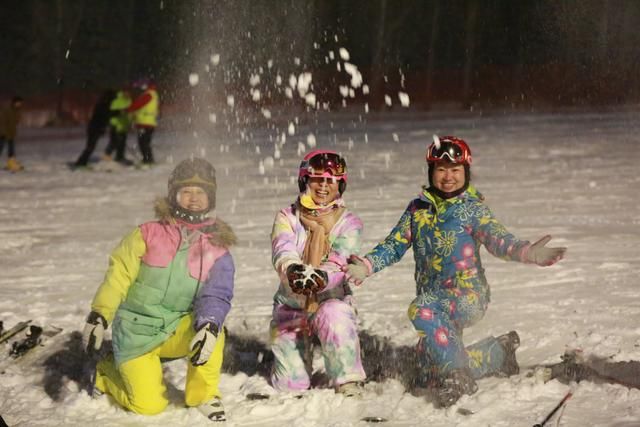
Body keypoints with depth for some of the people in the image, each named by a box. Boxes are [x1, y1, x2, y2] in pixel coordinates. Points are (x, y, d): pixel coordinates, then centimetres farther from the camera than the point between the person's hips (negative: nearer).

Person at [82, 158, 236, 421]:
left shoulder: (217, 250, -3)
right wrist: (99, 315, -16)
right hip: (136, 333, -2)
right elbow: (118, 275, -8)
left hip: (176, 330, 2)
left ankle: (202, 395, -5)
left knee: (213, 331, -30)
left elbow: (216, 296, -14)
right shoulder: (148, 234, -8)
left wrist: (209, 326, -35)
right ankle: (109, 372, 21)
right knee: (150, 405, -11)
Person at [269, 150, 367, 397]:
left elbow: (339, 263, -18)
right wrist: (292, 269, -43)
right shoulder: (287, 218, 1)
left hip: (331, 300, -1)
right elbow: (282, 253, -19)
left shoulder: (349, 224, -1)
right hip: (291, 304, 1)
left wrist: (321, 277, -41)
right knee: (291, 385, -8)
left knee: (334, 316, -39)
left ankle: (349, 382, -23)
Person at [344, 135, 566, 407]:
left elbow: (497, 239, -20)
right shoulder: (418, 208, 9)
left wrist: (526, 252, -41)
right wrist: (367, 265, -10)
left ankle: (456, 375, -23)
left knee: (422, 311, -37)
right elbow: (395, 245, 9)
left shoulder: (472, 208, -5)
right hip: (433, 299, 6)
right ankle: (497, 354, 25)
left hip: (467, 296, -6)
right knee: (428, 381, 7)